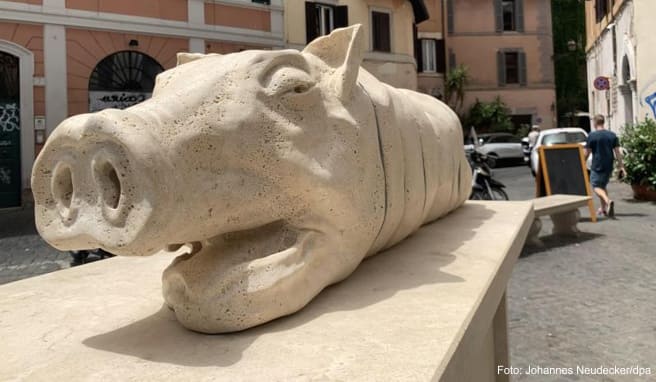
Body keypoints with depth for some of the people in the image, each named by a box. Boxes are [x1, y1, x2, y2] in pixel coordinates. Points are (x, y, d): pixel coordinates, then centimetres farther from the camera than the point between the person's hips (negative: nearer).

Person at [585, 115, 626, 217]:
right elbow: (617, 152, 2)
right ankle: (604, 208, 24)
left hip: (597, 166, -5)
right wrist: (621, 166, 4)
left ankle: (608, 201, -29)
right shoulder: (612, 135, 4)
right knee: (603, 186, 20)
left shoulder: (592, 136, -8)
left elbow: (587, 153, -6)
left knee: (596, 186, -2)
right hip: (609, 166, 5)